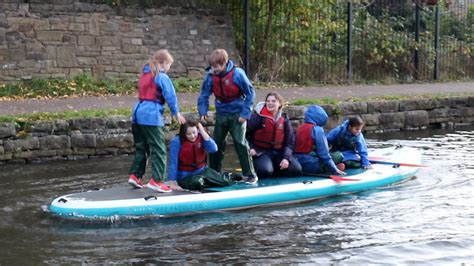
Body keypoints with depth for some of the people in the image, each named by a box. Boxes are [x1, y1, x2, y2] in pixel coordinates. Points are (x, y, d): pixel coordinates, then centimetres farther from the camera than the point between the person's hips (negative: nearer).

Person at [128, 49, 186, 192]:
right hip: (151, 116, -8)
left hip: (138, 113, 8)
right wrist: (176, 112, 7)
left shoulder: (145, 74, 18)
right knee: (159, 150, -5)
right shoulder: (162, 76, -6)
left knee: (141, 147, 18)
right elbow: (170, 96, -7)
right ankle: (156, 180, -9)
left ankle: (135, 175, 16)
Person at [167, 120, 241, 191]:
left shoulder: (201, 137, -6)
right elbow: (173, 162, -19)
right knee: (197, 183, -38)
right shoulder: (177, 142, -18)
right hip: (186, 177, -4)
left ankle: (229, 177, 21)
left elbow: (213, 149, -20)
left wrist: (203, 132, -22)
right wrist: (172, 184, -20)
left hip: (202, 172, 4)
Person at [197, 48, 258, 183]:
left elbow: (250, 94, -10)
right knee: (216, 143, 9)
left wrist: (245, 114, -13)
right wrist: (203, 112, -8)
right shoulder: (210, 76, -9)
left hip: (237, 114, -4)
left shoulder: (237, 74, -18)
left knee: (240, 143, -10)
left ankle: (250, 174, -2)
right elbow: (204, 95, 4)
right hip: (221, 114, 4)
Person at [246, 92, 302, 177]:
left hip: (279, 152, 4)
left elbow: (289, 142, 5)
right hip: (261, 152, -4)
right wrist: (250, 148, -13)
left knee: (296, 169, -13)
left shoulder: (284, 120, 4)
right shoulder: (258, 116, -8)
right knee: (265, 171, -32)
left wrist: (286, 158, -8)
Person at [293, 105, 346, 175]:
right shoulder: (317, 130, -10)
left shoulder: (299, 128, 10)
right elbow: (324, 154, -11)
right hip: (311, 165, -7)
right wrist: (334, 169, -4)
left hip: (298, 164, 7)